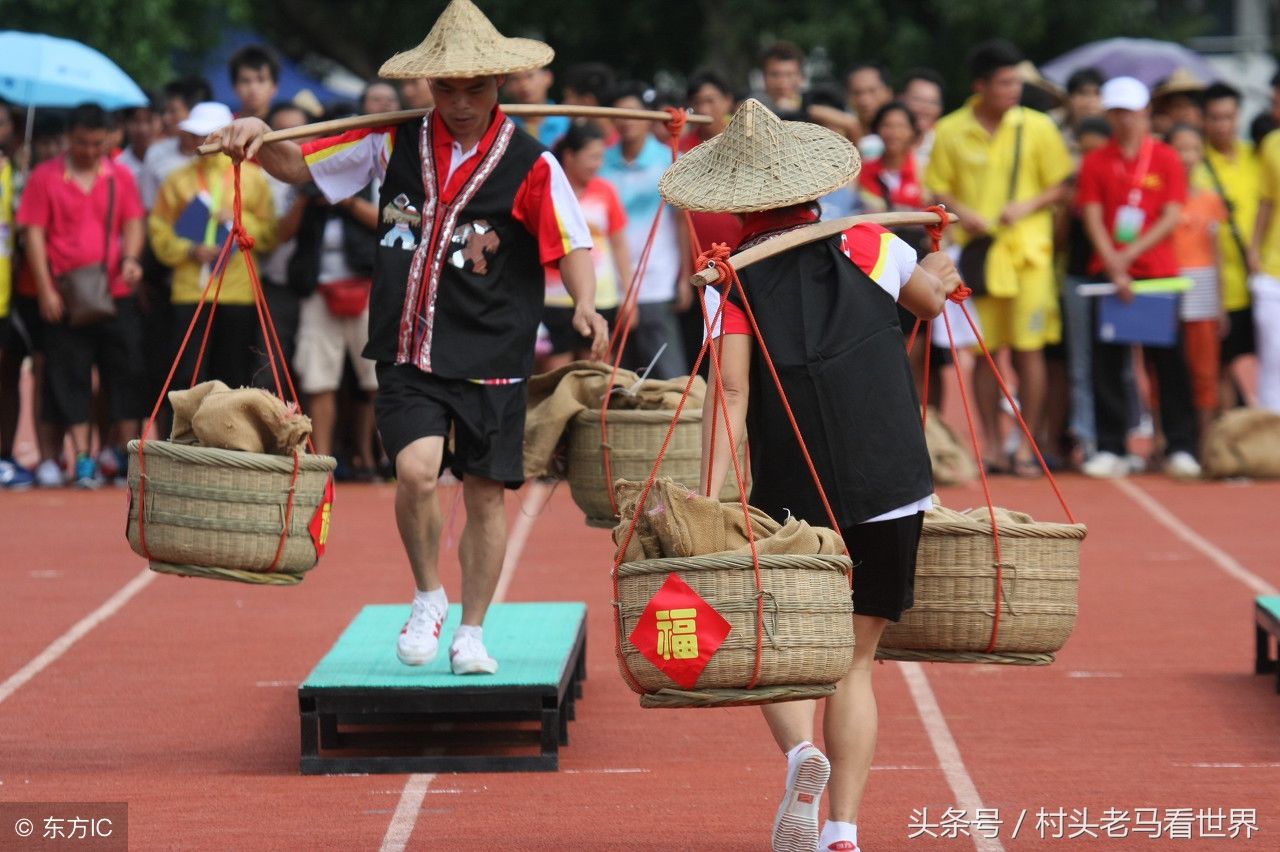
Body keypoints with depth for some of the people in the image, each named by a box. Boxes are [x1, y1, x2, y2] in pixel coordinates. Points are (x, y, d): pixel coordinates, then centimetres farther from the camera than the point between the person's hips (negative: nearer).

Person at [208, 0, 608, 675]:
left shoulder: (530, 165, -5)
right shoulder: (395, 144, 4)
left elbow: (569, 243, -10)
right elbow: (302, 166, 11)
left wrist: (584, 305, -29)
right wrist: (259, 141, -9)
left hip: (491, 359, -1)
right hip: (408, 352, 1)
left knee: (485, 492, 6)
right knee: (416, 469, -19)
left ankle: (470, 632, 23)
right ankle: (428, 598, 7)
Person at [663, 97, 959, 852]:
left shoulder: (735, 279, -1)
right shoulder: (869, 247, 4)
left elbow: (731, 395, -12)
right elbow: (932, 298, 24)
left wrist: (710, 496, -16)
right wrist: (941, 274, 47)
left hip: (791, 497, -1)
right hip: (891, 490, 1)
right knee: (853, 660, 9)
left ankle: (800, 751, -16)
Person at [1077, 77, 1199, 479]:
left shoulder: (1166, 159, 2)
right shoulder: (1095, 162, 5)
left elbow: (1171, 218, -3)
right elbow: (1093, 219, -1)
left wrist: (1131, 253, -13)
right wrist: (1114, 267, -14)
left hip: (1158, 272, -1)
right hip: (1109, 274, 1)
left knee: (1169, 362, 0)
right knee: (1106, 364, 0)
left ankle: (1180, 448, 4)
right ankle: (1110, 449, 5)